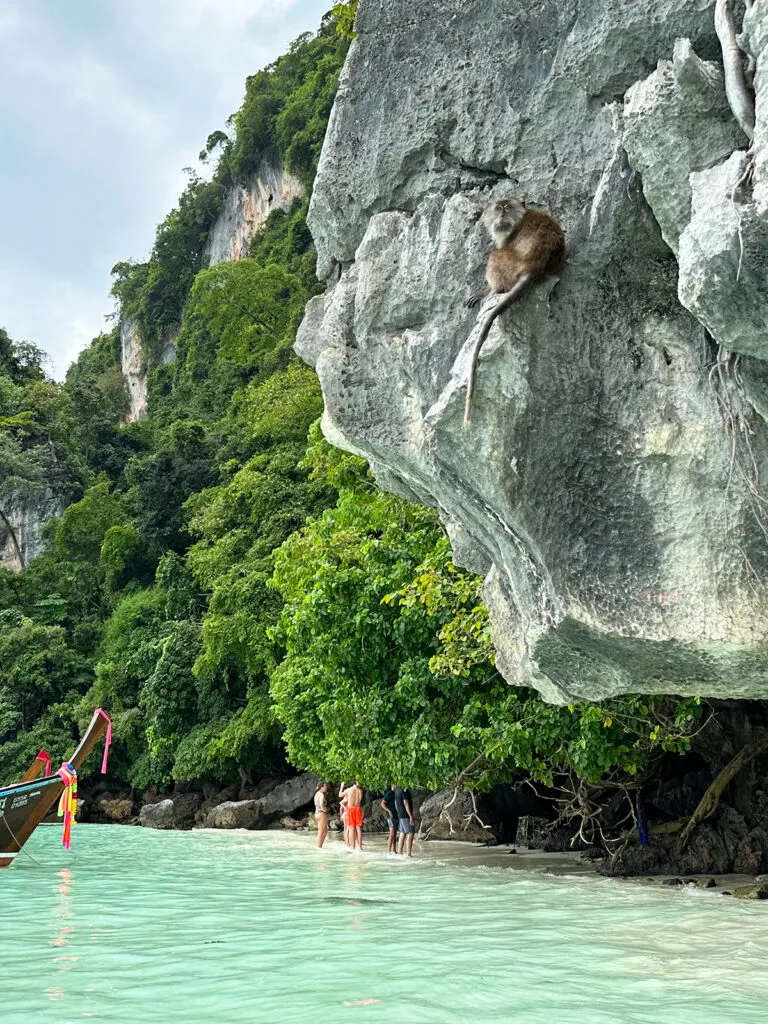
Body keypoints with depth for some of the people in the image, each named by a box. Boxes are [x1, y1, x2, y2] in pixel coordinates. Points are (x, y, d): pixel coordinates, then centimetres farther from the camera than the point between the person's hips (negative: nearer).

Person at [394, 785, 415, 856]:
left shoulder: (397, 790, 11)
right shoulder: (404, 790, -17)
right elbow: (406, 804, -21)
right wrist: (411, 816, -20)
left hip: (400, 816, 9)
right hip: (406, 816, -9)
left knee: (402, 835, 10)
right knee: (410, 834, -8)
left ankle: (399, 853, 8)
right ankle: (409, 854, -13)